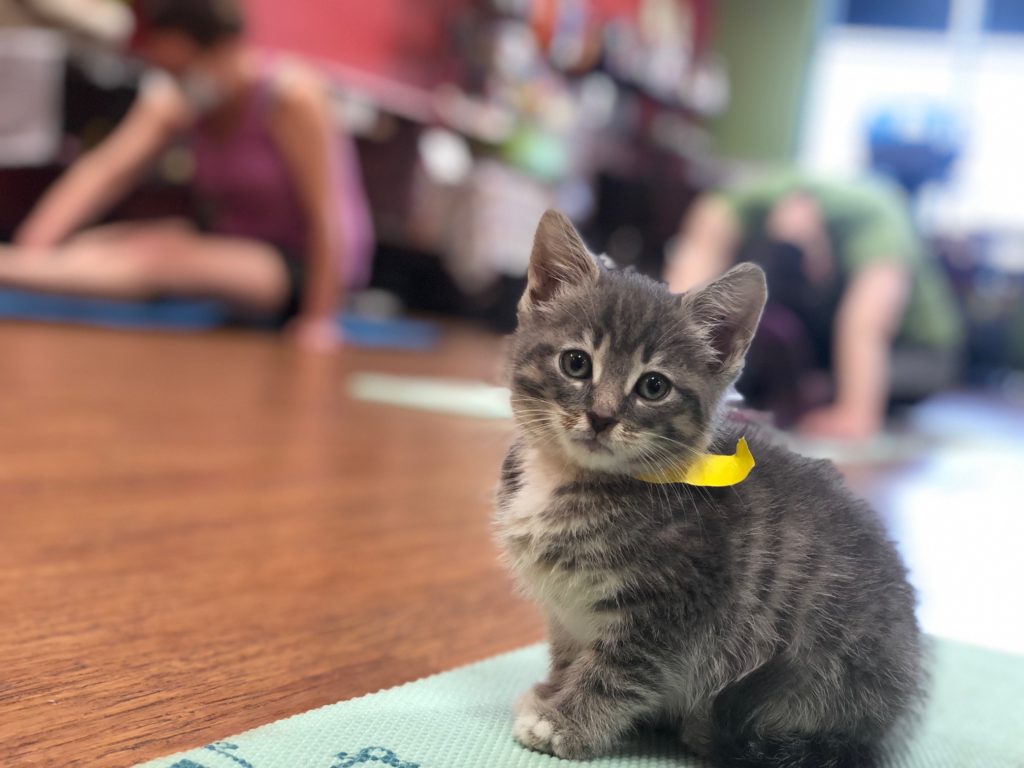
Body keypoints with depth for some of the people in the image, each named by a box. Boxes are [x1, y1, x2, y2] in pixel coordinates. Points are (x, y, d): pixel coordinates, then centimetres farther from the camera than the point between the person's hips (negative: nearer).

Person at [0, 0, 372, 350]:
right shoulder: (174, 100, -2)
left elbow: (325, 214, -21)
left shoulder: (291, 95, -21)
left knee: (155, 256, -32)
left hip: (298, 267, -7)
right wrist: (31, 246, -28)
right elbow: (104, 169, -15)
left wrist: (317, 319, -20)